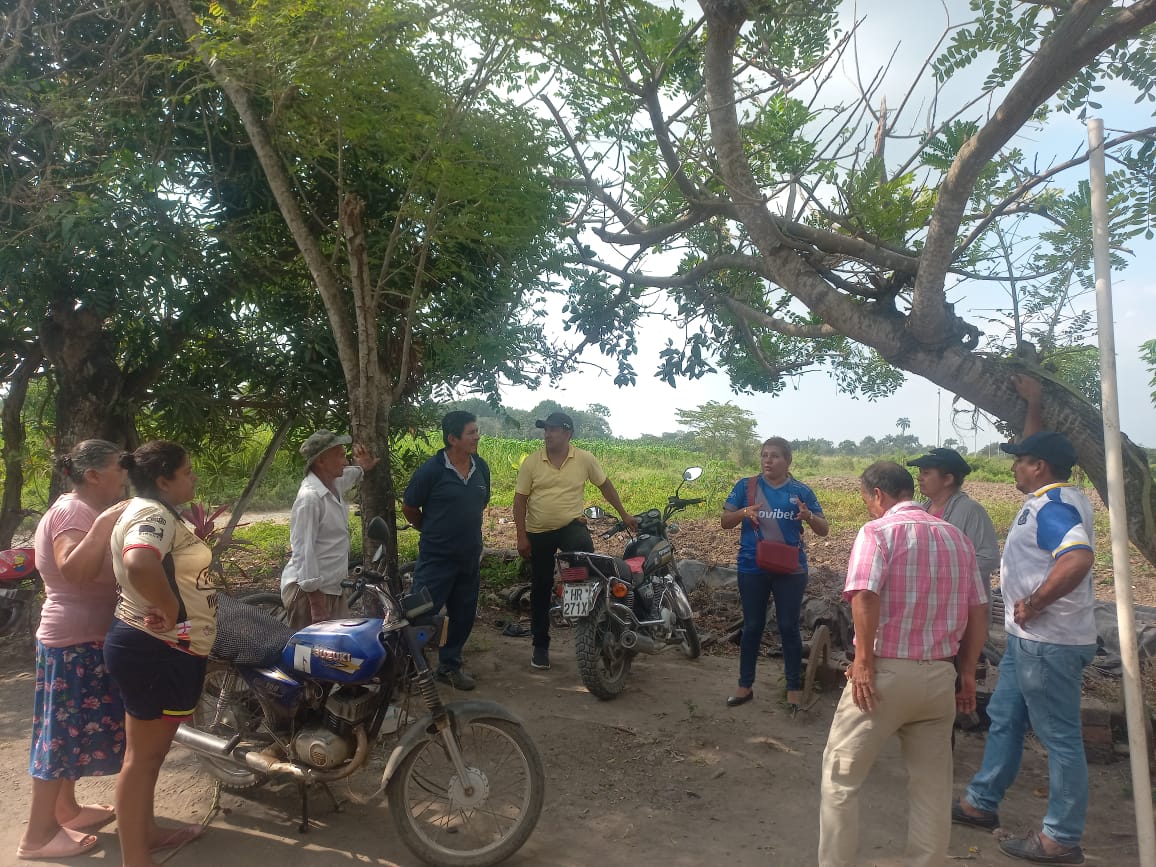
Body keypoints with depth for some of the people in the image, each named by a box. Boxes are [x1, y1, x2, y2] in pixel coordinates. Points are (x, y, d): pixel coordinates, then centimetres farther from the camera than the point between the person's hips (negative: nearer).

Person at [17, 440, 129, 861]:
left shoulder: (83, 510, 12)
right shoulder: (73, 511, -19)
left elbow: (96, 569, 17)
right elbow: (75, 570, -36)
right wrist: (104, 524, -43)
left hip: (83, 638, 10)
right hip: (75, 640, -10)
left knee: (72, 727, 18)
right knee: (65, 730, -3)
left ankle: (65, 808, 31)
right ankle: (37, 835, 6)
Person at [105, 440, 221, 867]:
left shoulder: (155, 512, 13)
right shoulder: (154, 514, -21)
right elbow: (139, 564, -41)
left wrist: (198, 536, 17)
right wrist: (173, 611, -30)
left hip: (156, 648, 11)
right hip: (158, 650, -11)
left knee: (149, 751, 23)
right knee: (144, 755, 0)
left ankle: (147, 830, 39)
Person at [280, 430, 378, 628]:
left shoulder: (333, 484, 7)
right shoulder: (309, 497, -20)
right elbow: (303, 550, -23)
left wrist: (362, 469, 20)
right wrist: (315, 600, -24)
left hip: (334, 587, 9)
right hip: (311, 590, -9)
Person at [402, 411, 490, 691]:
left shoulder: (481, 467, 2)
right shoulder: (431, 470, -15)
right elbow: (408, 508, -3)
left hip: (470, 558, 6)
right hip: (436, 559, -6)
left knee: (463, 615, 15)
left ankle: (450, 665, 32)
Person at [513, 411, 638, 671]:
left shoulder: (585, 459, -4)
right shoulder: (531, 462, -5)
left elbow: (605, 485, 9)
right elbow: (520, 500, -2)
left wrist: (624, 514, 11)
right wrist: (521, 536, -7)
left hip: (572, 525, -1)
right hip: (538, 532, 1)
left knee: (585, 548, -35)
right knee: (540, 589, 8)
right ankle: (540, 645, 24)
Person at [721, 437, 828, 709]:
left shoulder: (801, 491, 0)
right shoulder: (745, 486, 0)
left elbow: (823, 530, 1)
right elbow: (725, 522, 1)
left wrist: (808, 516, -21)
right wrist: (743, 513, -20)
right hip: (752, 568, 1)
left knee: (789, 627, 6)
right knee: (752, 626, 10)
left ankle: (794, 688, 19)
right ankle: (745, 685, 21)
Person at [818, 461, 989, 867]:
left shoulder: (878, 531, -9)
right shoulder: (956, 537, 11)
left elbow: (865, 597, -23)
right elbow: (978, 610, 12)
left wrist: (864, 660, -16)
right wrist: (967, 672, 16)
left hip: (885, 672, -6)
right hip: (940, 675, 6)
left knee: (841, 775, 8)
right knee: (932, 785, 16)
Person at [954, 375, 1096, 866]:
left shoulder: (1053, 507, -21)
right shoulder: (1052, 496, 9)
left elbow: (1078, 558, -38)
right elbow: (1039, 451, 28)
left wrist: (1033, 604, -29)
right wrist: (1033, 405, 29)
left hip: (1050, 643, -11)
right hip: (1030, 639, 11)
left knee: (1060, 736, 1)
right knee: (1004, 719, 18)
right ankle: (981, 803, 31)